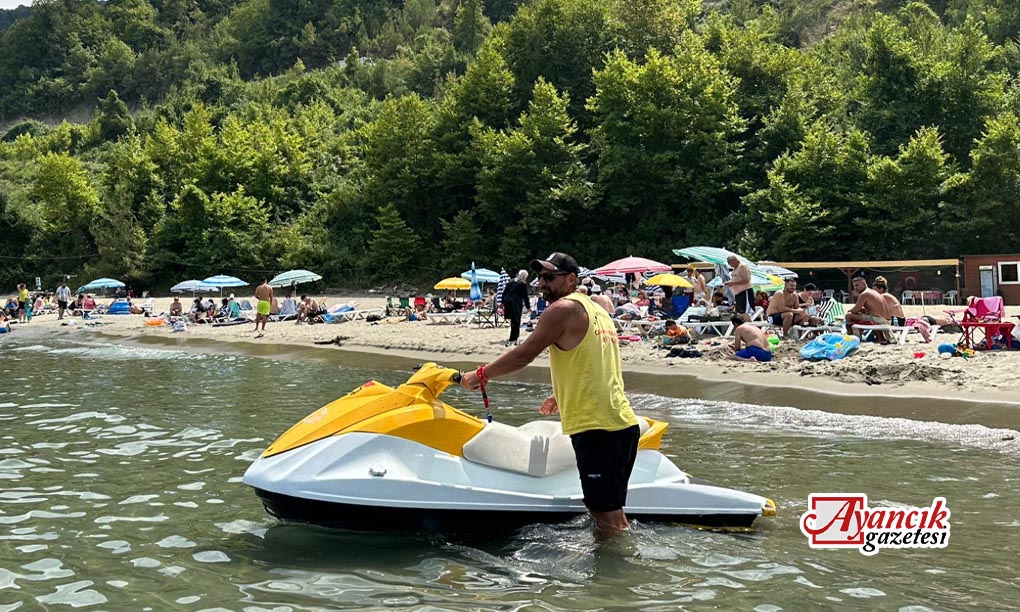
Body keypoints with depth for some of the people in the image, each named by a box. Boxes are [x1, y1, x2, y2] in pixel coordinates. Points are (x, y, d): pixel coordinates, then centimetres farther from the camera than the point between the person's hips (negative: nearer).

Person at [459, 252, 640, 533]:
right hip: (624, 423, 10)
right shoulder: (598, 311, 21)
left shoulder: (563, 309, -7)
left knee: (605, 517, -6)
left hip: (595, 427, -10)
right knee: (613, 511, 18)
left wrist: (481, 375, 4)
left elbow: (524, 354, -7)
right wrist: (563, 396, 38)